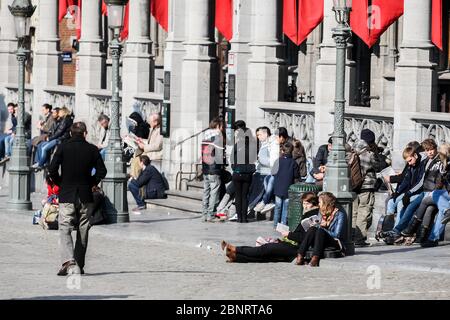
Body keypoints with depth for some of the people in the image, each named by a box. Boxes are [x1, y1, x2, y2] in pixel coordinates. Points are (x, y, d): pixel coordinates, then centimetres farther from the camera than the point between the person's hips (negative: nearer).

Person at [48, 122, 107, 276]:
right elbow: (102, 171, -1)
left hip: (67, 195, -2)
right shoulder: (92, 149, 1)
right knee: (83, 231, 12)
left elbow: (52, 169, -10)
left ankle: (69, 262, -24)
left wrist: (60, 183, 6)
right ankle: (79, 264, 17)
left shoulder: (63, 147, -4)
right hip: (86, 196, 2)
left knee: (65, 229, -5)